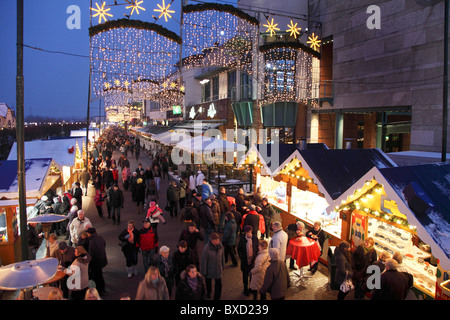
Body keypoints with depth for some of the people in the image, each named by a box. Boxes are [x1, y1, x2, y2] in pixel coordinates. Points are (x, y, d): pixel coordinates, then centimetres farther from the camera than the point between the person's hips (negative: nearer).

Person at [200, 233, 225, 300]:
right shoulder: (206, 248, -30)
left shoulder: (220, 245, -16)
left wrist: (223, 266, 9)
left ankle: (217, 298, 25)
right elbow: (203, 260, -20)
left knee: (218, 284, 4)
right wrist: (203, 272, -12)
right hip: (209, 269, -2)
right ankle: (208, 292, 56)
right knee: (208, 282, 25)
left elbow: (222, 256, 0)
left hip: (218, 269, 2)